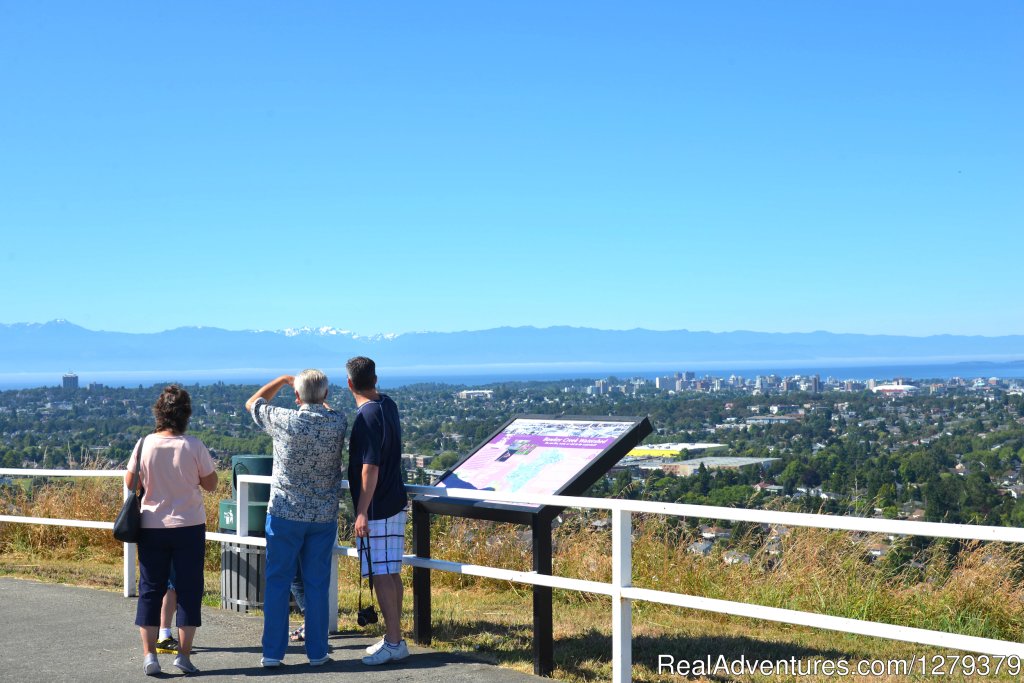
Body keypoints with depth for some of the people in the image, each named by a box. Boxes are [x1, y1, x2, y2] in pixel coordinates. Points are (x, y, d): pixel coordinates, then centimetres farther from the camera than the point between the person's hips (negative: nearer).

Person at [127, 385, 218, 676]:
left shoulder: (145, 444, -8)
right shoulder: (194, 447, -12)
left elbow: (130, 483, 1)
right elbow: (211, 484, -3)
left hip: (152, 527, 2)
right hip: (189, 526, -1)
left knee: (150, 590, 11)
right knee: (188, 590, 7)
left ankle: (149, 654, 7)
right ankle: (184, 654, 7)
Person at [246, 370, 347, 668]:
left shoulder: (284, 420, -11)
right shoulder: (338, 423, -6)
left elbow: (252, 404, 9)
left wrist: (283, 380, 18)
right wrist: (318, 399, 33)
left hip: (284, 514, -1)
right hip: (324, 517, 2)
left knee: (277, 582, 6)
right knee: (317, 585, 8)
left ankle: (272, 652, 8)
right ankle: (317, 652, 12)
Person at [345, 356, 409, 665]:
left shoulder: (366, 416, -19)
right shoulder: (388, 405, 9)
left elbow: (370, 467, -22)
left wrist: (362, 512, -20)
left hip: (376, 509, -9)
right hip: (395, 502, 9)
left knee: (381, 574, -5)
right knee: (391, 573, 13)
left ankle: (394, 643, -1)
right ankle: (393, 638, 19)